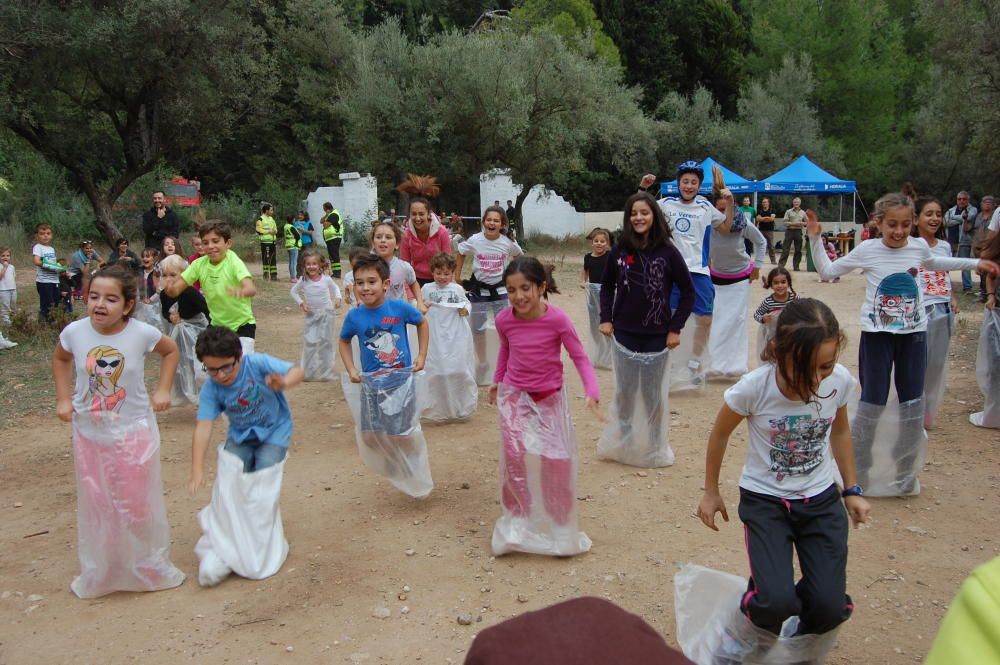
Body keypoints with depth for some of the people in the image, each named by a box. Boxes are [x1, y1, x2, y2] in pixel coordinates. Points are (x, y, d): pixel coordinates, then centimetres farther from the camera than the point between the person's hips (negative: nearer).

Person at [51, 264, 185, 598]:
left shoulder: (142, 333, -17)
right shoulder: (75, 332, -11)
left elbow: (171, 351, 4)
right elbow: (60, 359, 11)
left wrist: (163, 389, -4)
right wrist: (63, 398, 3)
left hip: (133, 431, -2)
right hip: (89, 434, 2)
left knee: (138, 505, 8)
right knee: (95, 506, 13)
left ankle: (149, 568, 29)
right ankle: (98, 574, 31)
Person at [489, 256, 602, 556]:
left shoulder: (557, 319, -22)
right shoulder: (504, 320, -13)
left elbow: (579, 357, -17)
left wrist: (592, 392, -30)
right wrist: (497, 380, 14)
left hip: (550, 397, -1)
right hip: (514, 396, 1)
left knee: (558, 459, -1)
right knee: (513, 457, -6)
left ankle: (561, 524, 22)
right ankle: (517, 518, 16)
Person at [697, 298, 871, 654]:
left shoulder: (840, 380, -15)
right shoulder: (754, 387, -25)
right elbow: (720, 433, -5)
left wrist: (851, 490, 12)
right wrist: (711, 492, 6)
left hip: (821, 498, 3)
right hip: (765, 500, -3)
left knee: (830, 607, -8)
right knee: (776, 602, -21)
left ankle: (799, 641, 29)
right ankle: (745, 638, 16)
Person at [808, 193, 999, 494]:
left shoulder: (919, 246, 1)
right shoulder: (867, 250, -9)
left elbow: (933, 263, 25)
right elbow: (828, 271, -2)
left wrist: (975, 263, 25)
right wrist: (815, 238, -12)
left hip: (913, 334, 4)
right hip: (877, 334, -3)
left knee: (913, 404, 8)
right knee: (872, 402, 0)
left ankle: (906, 474, 24)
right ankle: (857, 471, 15)